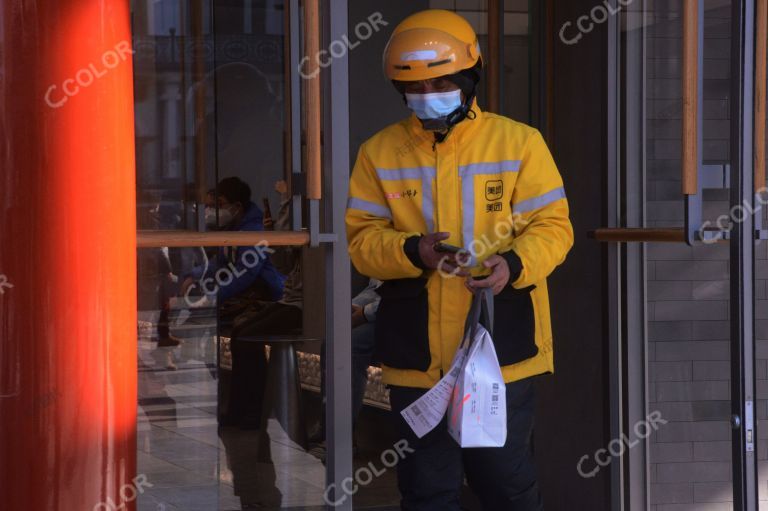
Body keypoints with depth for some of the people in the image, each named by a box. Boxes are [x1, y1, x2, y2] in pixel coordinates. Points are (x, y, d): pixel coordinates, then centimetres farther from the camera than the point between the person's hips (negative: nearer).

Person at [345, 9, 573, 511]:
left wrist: (514, 264, -23)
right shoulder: (380, 152, 5)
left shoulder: (518, 142, -1)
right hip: (416, 358, 2)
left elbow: (552, 226, -3)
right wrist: (412, 251, -18)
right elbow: (363, 238, 3)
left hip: (501, 353, -2)